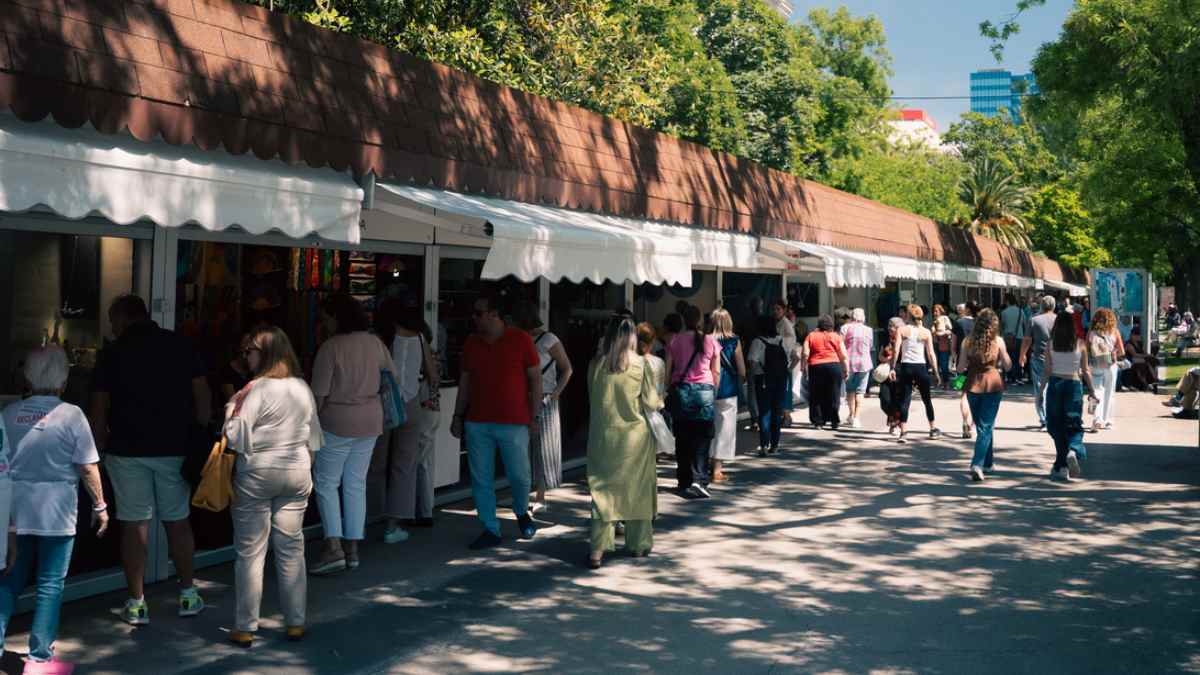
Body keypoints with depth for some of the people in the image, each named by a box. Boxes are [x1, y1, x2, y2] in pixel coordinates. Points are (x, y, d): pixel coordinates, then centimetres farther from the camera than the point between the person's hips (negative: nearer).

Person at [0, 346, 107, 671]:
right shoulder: (70, 415, -9)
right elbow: (88, 467, -9)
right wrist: (100, 505, 2)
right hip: (55, 513, -3)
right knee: (50, 585, 4)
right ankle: (39, 659, 7)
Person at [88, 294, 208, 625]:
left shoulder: (113, 353, -1)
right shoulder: (180, 345, 4)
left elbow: (98, 407, -2)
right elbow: (202, 393, 0)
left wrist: (99, 448, 7)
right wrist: (201, 435, 6)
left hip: (127, 449, -2)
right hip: (175, 448, 2)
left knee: (134, 524, 3)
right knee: (178, 521, 13)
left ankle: (137, 603, 6)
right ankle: (187, 595, 20)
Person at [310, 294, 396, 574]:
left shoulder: (331, 347, -16)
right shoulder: (375, 343, 2)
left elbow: (320, 394, -14)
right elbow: (394, 378, 13)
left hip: (337, 423, -6)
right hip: (370, 422, 6)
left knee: (325, 483, 4)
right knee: (356, 484, 12)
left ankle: (334, 548, -7)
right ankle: (352, 549, 14)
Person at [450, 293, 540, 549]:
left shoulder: (521, 340, -4)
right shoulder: (471, 343, 8)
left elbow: (535, 379, -1)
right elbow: (465, 381, 14)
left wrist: (534, 417, -4)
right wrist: (458, 416, 12)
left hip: (514, 423, -4)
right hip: (477, 423, 4)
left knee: (519, 475, 1)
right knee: (481, 479, 3)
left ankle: (521, 512, 31)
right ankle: (490, 530, 14)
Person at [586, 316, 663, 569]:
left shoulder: (596, 364, -5)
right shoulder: (640, 364, -10)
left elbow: (592, 398, 5)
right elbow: (651, 403, -7)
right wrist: (660, 401, 15)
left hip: (603, 435, 1)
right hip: (634, 435, -1)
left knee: (602, 488, 5)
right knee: (636, 487, 12)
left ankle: (598, 548, -4)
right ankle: (638, 543, 22)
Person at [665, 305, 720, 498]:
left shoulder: (675, 341, 1)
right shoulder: (711, 341, 1)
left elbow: (668, 370, 0)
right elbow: (716, 372, 4)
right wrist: (713, 391, 15)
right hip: (704, 389, -1)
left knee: (682, 438, 10)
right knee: (702, 438, 0)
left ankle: (684, 481, 15)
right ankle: (698, 480, -15)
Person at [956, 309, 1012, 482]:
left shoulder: (968, 341, -3)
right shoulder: (998, 341, -6)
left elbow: (961, 368, -1)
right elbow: (1008, 365, -1)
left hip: (973, 385, 2)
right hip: (993, 385, -2)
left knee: (982, 426, 17)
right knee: (986, 427, -2)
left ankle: (987, 464, 28)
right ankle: (977, 464, -18)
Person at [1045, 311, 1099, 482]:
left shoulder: (1051, 344, -3)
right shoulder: (1080, 344, -3)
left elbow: (1048, 370, -2)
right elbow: (1085, 371, 1)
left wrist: (1040, 391, 8)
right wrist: (1091, 389, 11)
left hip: (1055, 384, 1)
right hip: (1074, 384, -1)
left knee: (1056, 425, 9)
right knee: (1073, 424, 6)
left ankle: (1061, 467, 10)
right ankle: (1073, 450, -25)